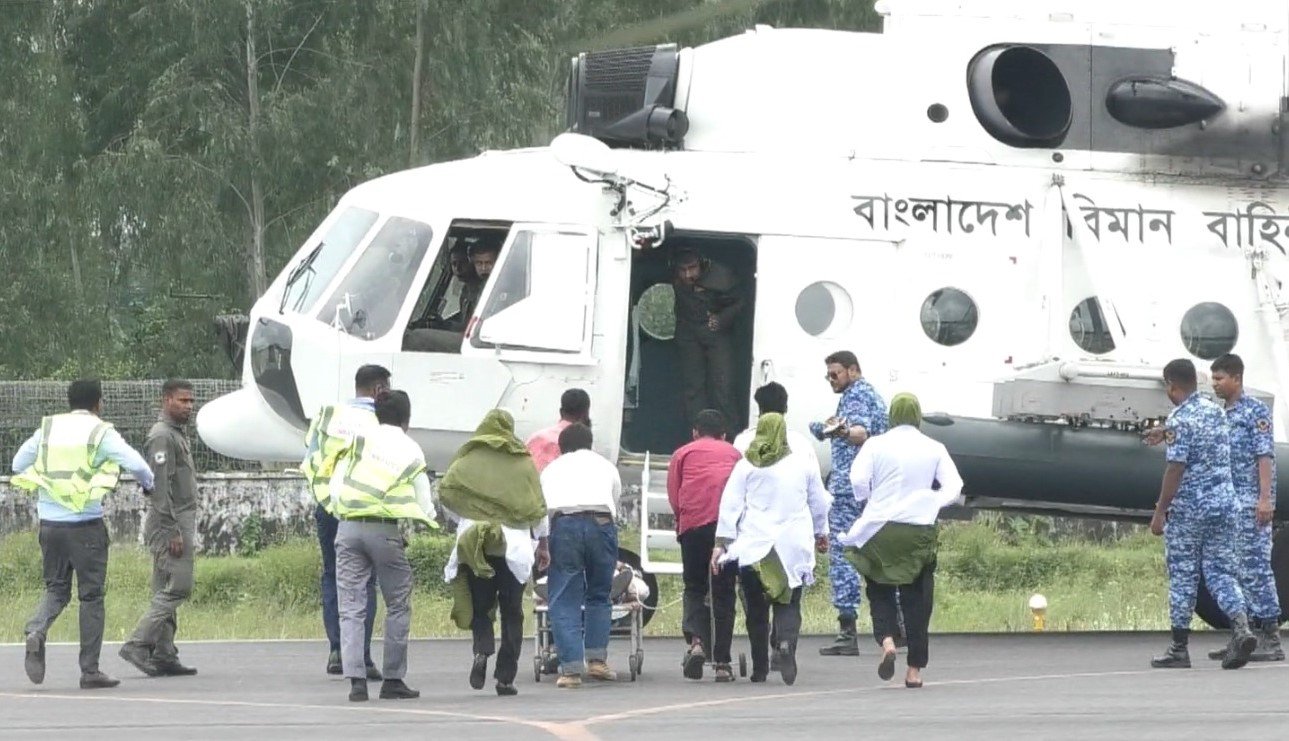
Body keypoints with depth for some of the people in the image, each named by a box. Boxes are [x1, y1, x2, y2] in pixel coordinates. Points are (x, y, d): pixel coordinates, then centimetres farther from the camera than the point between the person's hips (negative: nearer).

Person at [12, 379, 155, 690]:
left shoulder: (48, 429, 7)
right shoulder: (100, 433, -5)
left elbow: (18, 464, 15)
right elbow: (135, 463, -14)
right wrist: (148, 484, 7)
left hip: (50, 522, 4)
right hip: (85, 524, -4)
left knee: (56, 588, 16)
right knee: (91, 595, 5)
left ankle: (36, 631, -14)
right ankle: (90, 670, 5)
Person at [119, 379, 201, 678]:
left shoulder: (178, 434, 20)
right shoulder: (162, 437, -13)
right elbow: (160, 487, -19)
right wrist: (173, 532, -22)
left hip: (181, 523, 10)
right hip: (169, 523, -10)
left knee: (166, 592, 8)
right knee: (177, 587, -14)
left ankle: (163, 656, 7)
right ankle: (138, 644, -16)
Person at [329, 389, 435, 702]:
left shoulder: (360, 439, 8)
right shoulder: (412, 451, 6)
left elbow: (335, 486, 3)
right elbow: (424, 506, 7)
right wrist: (430, 518, 28)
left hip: (349, 527, 1)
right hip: (385, 530, -1)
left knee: (351, 608, 2)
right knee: (398, 606, 12)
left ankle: (356, 681, -8)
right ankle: (393, 680, 10)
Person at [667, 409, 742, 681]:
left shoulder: (683, 454, 19)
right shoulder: (734, 454, 24)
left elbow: (673, 495, 13)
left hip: (694, 525, -1)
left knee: (694, 588, 10)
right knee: (724, 593, 6)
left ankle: (696, 641, -16)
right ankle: (721, 663, 3)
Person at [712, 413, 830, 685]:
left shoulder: (746, 466, 3)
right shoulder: (803, 465, 7)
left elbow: (730, 505, -1)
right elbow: (819, 503, 17)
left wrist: (721, 542, 1)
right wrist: (821, 533, 33)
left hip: (753, 546, 0)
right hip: (793, 546, 0)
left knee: (756, 608, 8)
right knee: (788, 604, 1)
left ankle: (760, 669, 9)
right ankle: (786, 642, -30)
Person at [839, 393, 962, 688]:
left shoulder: (876, 445, -2)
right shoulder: (934, 450, 2)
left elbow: (858, 479, -10)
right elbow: (954, 486, -4)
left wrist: (868, 500, 8)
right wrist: (932, 503, 8)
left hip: (881, 530, -1)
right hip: (920, 531, 1)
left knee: (880, 592, 12)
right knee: (916, 599, 8)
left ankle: (886, 640, -16)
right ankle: (915, 669, 8)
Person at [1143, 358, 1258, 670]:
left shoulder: (1179, 420, -14)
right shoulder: (1215, 411, 9)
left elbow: (1176, 469, -18)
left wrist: (1160, 512, -12)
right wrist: (1166, 433, 48)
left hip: (1188, 508, -6)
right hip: (1223, 504, 6)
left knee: (1183, 577, 4)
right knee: (1220, 571, 8)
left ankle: (1179, 648, 9)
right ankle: (1241, 625, -16)